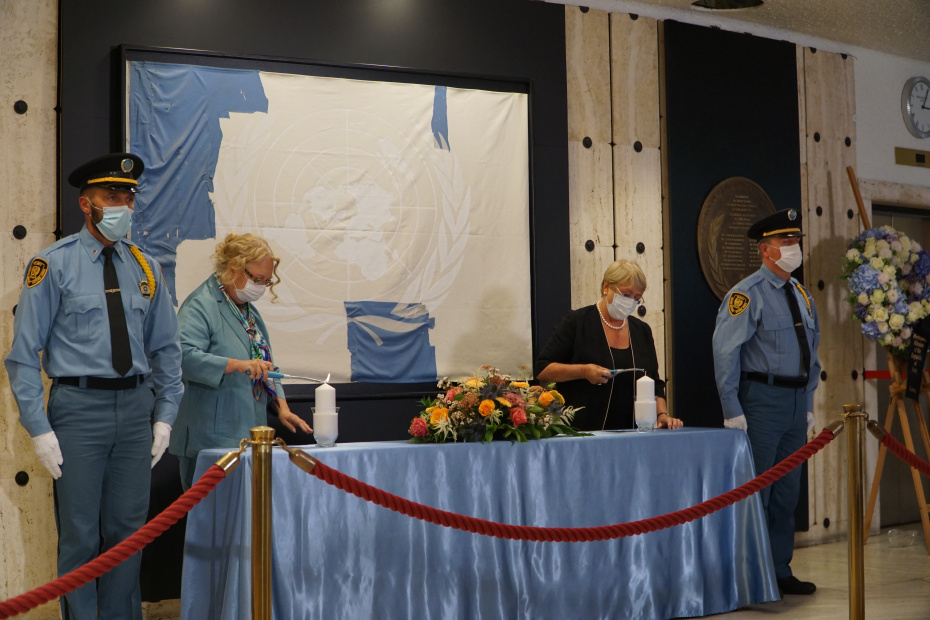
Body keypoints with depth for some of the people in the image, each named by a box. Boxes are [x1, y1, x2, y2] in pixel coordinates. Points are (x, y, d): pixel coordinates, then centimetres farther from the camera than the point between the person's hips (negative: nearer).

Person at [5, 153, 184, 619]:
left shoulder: (144, 268, 10)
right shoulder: (54, 265, -3)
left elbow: (166, 349, 16)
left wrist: (165, 415, 8)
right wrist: (40, 428, -10)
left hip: (135, 406, 4)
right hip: (79, 407, -4)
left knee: (128, 531, 10)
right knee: (80, 536, 0)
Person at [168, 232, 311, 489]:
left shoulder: (249, 311, 19)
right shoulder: (200, 305, -9)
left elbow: (266, 365, 26)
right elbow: (185, 355, -24)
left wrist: (281, 406, 11)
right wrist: (237, 365, -31)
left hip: (249, 438, 8)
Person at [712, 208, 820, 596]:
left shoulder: (802, 296, 15)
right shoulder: (748, 294, -8)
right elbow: (725, 353, -13)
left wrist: (809, 404, 16)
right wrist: (732, 411, -16)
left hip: (796, 402, 8)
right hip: (763, 399, -7)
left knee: (788, 492, 12)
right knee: (755, 491, -5)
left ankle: (780, 572, 20)